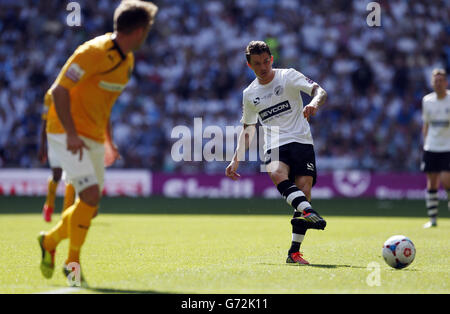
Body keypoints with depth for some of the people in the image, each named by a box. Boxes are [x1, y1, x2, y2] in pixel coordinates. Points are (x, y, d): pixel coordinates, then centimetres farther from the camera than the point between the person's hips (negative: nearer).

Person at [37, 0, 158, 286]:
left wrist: (109, 141, 17)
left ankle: (50, 241, 32)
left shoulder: (127, 60, 9)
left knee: (91, 205, 7)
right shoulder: (94, 52, -19)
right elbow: (59, 90, -20)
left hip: (93, 137, 8)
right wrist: (71, 134, -25)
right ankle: (73, 262, -3)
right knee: (91, 194, -19)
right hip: (67, 133, -8)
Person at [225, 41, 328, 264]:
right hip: (274, 146, 2)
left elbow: (320, 91, -10)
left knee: (304, 190, -17)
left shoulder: (288, 76, 3)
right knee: (277, 174, -32)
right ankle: (308, 213, -54)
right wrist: (236, 160, 20)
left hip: (301, 141, -2)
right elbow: (248, 129, 26)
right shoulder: (249, 94, 14)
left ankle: (294, 252, -11)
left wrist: (314, 103, -33)